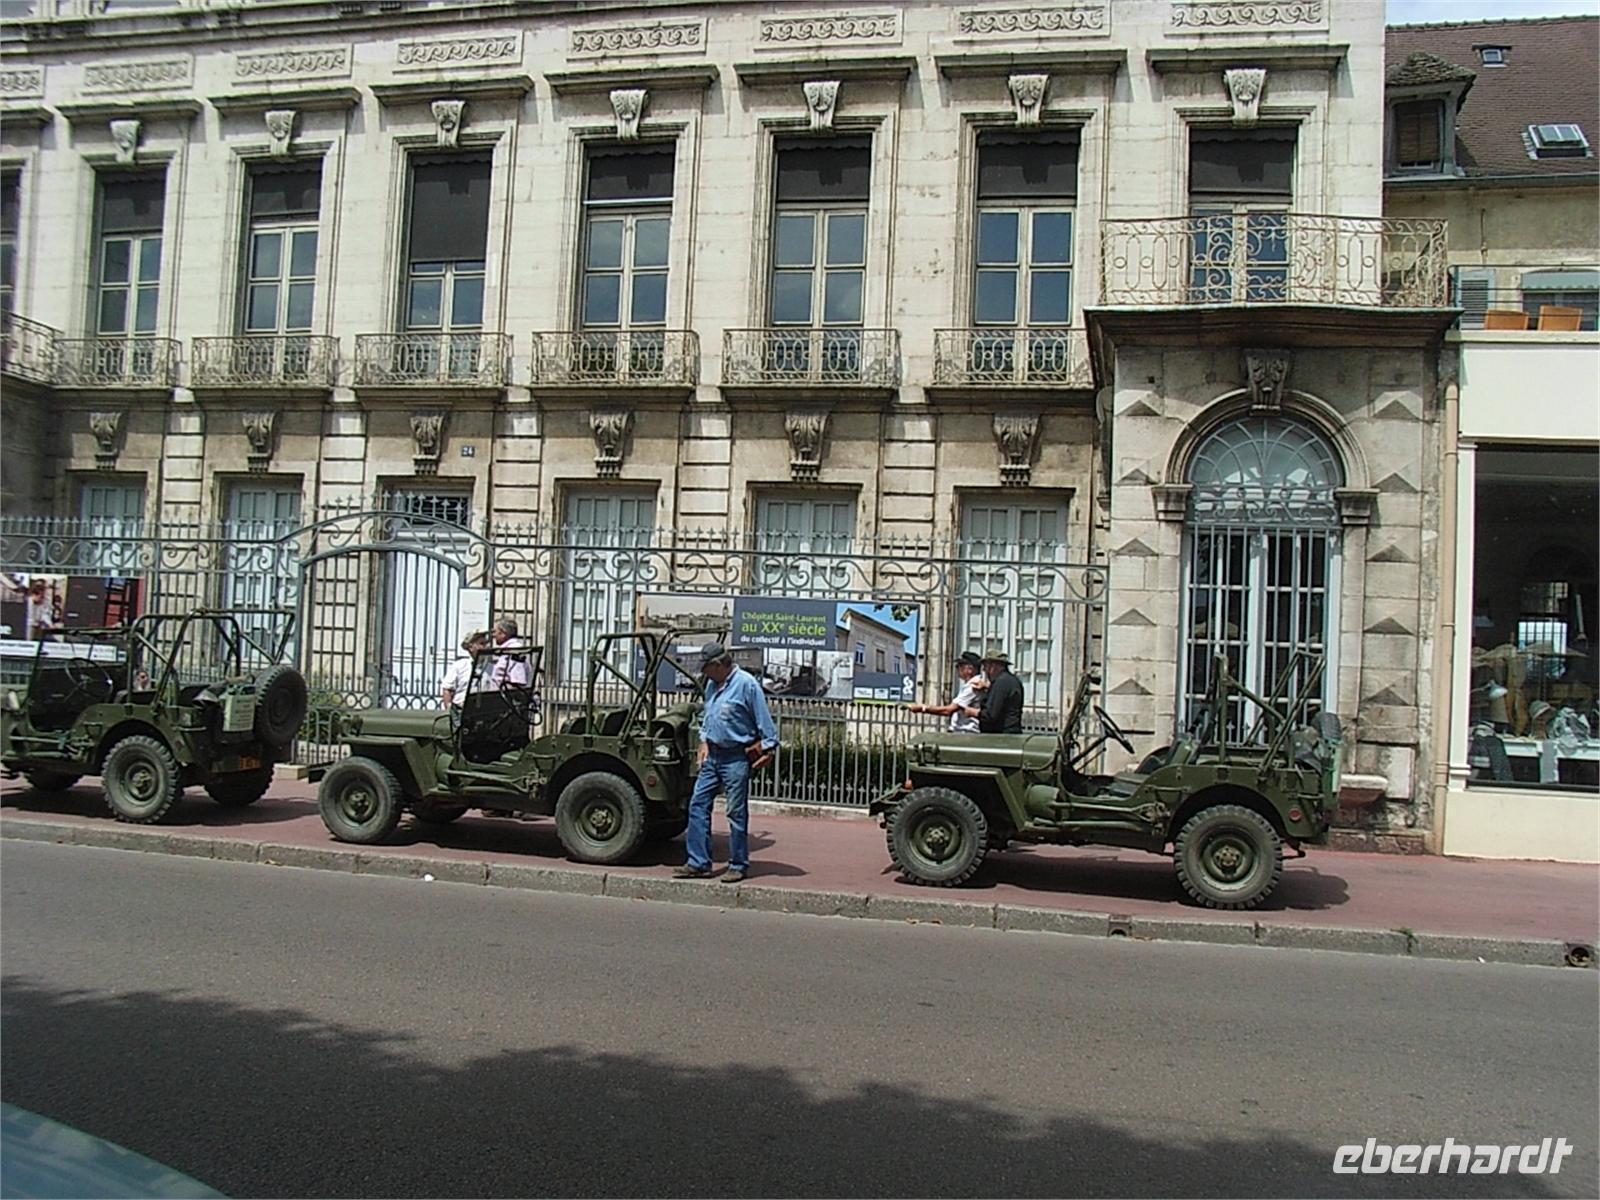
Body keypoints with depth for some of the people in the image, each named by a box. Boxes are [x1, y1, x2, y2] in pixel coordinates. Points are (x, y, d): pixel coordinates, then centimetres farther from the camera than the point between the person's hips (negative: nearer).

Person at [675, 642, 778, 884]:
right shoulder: (712, 685, 13)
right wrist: (704, 741, 14)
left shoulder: (746, 684, -11)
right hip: (712, 755, 8)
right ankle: (699, 863, 9)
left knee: (736, 812, 0)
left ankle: (738, 865, 11)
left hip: (736, 757, -8)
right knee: (698, 804, 3)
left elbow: (763, 719, -10)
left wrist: (767, 747, -11)